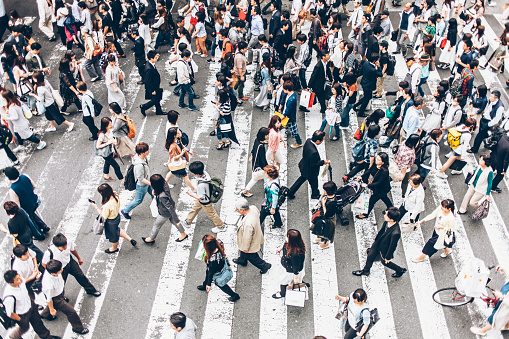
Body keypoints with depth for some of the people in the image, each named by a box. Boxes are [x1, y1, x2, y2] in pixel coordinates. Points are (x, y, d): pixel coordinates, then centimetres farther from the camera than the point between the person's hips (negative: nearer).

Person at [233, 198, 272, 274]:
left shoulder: (248, 223, -47)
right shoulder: (253, 208, -24)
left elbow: (247, 238, -31)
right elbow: (258, 214, 0)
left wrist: (245, 248, -12)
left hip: (251, 243, -8)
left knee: (251, 257, 21)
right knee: (242, 251, 35)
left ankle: (265, 266, 44)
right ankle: (242, 260, 64)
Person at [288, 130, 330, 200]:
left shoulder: (308, 141, -18)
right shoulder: (314, 152, -43)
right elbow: (313, 164, -28)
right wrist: (323, 162, -17)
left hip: (304, 167, 8)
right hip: (310, 172, -8)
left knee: (302, 178, 32)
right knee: (314, 184, 23)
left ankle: (290, 193, 44)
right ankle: (315, 195, 53)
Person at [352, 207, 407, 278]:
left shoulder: (395, 233, -42)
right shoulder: (387, 221, -23)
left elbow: (392, 246, -26)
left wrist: (388, 257, -11)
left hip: (384, 249, -6)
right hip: (377, 243, 6)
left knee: (385, 262, 23)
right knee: (370, 256, 25)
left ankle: (400, 270, 50)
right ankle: (365, 270, 54)